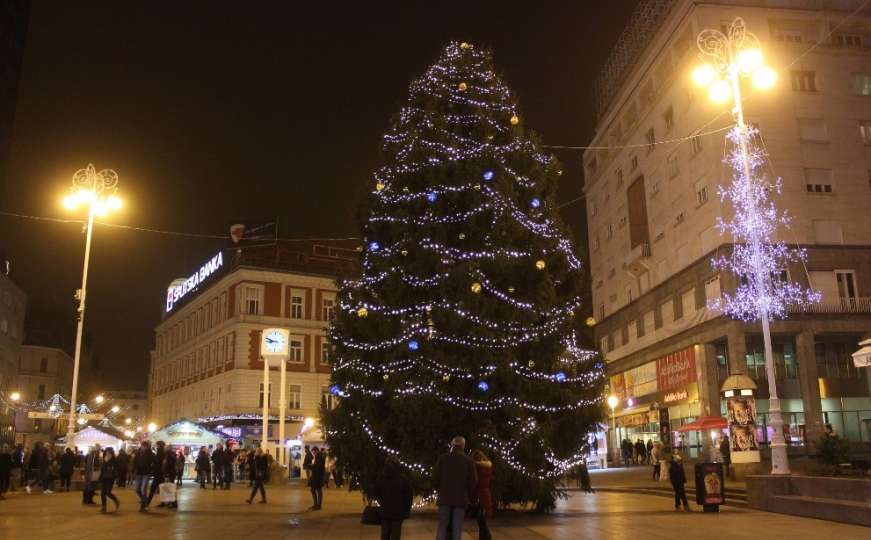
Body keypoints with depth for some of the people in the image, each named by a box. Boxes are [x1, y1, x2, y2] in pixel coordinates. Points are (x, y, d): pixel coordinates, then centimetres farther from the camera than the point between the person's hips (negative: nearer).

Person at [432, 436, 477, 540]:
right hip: (461, 498, 0)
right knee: (457, 528, 4)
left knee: (442, 526, 6)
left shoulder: (442, 458, 0)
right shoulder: (469, 461, -1)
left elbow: (435, 477, -1)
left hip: (445, 497, 1)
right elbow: (473, 481, -2)